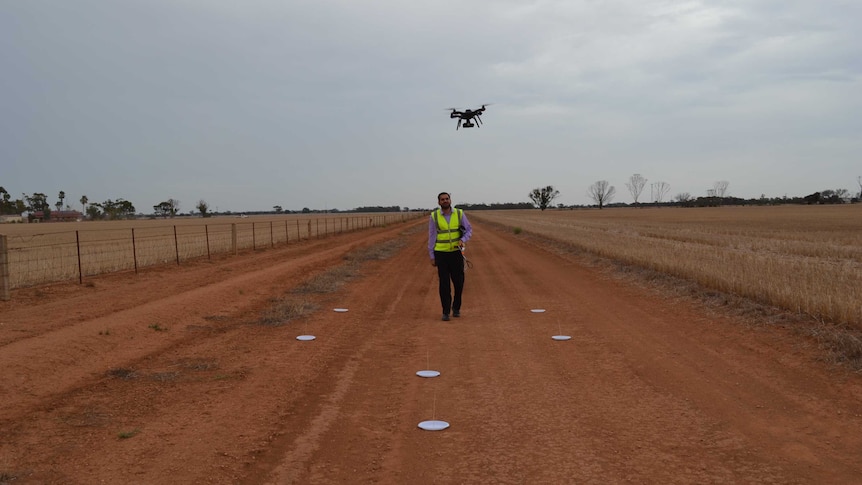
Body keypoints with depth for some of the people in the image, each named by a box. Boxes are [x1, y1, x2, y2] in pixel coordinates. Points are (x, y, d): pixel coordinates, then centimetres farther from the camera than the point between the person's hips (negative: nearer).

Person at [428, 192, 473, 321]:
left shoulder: (459, 214, -3)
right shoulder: (434, 216, -5)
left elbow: (469, 230, 0)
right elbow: (431, 237, -1)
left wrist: (462, 240, -21)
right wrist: (432, 257, -2)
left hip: (456, 253, 1)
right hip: (441, 254, -1)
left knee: (459, 282, 2)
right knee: (444, 283, -3)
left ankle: (456, 307, 26)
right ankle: (446, 312, 9)